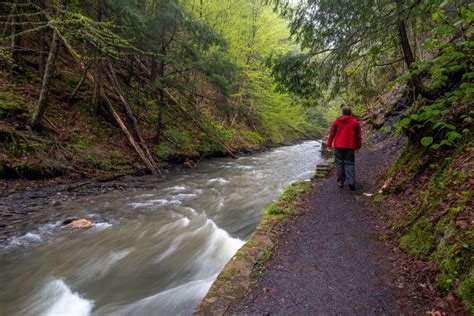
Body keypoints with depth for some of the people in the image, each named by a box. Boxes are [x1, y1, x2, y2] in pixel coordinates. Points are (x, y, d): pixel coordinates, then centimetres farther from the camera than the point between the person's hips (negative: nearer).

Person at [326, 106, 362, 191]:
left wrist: (329, 144, 8)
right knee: (350, 164, 5)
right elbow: (358, 135, 3)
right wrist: (358, 146, 14)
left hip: (339, 146, 0)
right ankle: (351, 181, -9)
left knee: (340, 163, 8)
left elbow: (332, 133, 2)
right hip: (350, 147, 0)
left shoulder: (337, 121, 1)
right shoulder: (355, 122, 1)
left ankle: (340, 182, 11)